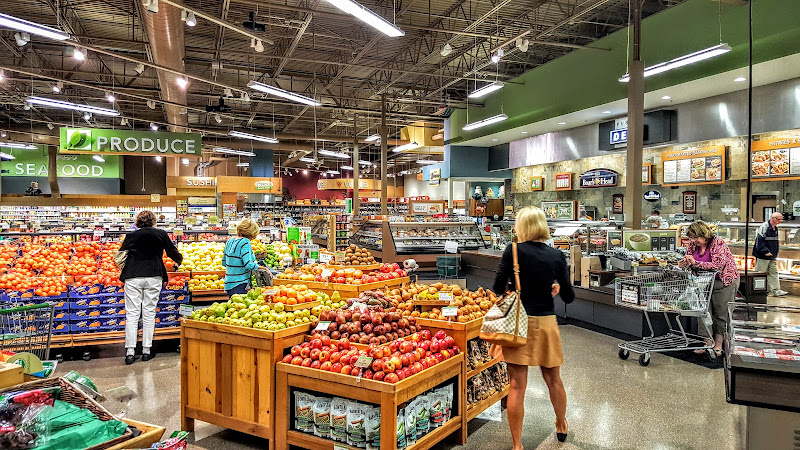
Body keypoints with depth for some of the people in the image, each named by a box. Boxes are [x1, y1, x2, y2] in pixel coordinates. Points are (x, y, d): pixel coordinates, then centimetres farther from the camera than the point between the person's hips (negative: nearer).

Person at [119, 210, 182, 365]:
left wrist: (124, 274, 26)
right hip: (153, 277, 0)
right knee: (149, 314, 4)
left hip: (132, 277, 1)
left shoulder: (131, 236, 8)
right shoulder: (161, 234, 6)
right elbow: (172, 252, 17)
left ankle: (130, 352, -1)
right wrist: (179, 260, 39)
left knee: (132, 314, 3)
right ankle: (146, 350, 7)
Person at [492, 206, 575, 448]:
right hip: (546, 323, 4)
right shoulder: (557, 255, -2)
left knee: (517, 386, 4)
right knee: (554, 380, 23)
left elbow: (498, 287, -7)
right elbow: (569, 297, 1)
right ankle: (561, 427, 45)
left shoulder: (514, 251, -10)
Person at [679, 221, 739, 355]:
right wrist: (685, 263, -12)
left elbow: (717, 265, -29)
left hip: (725, 281, -6)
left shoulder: (718, 243, -20)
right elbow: (689, 259, 12)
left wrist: (696, 263, -31)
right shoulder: (693, 244, -1)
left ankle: (718, 346, 9)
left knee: (721, 314, 1)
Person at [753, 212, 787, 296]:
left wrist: (775, 253, 17)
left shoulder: (775, 228, 12)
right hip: (762, 256, -9)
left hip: (772, 256, 9)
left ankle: (775, 290, 13)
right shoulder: (764, 227, -16)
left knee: (774, 272, 9)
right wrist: (766, 251, -22)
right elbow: (760, 241, -22)